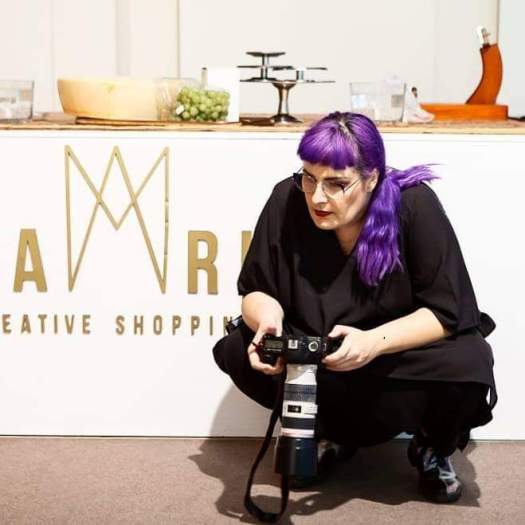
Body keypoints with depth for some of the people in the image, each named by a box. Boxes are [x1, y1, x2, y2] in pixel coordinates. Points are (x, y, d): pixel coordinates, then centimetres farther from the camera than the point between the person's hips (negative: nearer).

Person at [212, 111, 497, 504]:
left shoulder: (414, 206, -23)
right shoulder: (287, 200, -17)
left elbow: (448, 310, -21)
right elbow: (255, 289, -7)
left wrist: (375, 341, -37)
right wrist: (267, 319, -31)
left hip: (404, 357, -2)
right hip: (315, 360, 3)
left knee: (469, 363, -32)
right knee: (238, 352, -20)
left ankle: (433, 449, 4)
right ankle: (332, 433, 7)